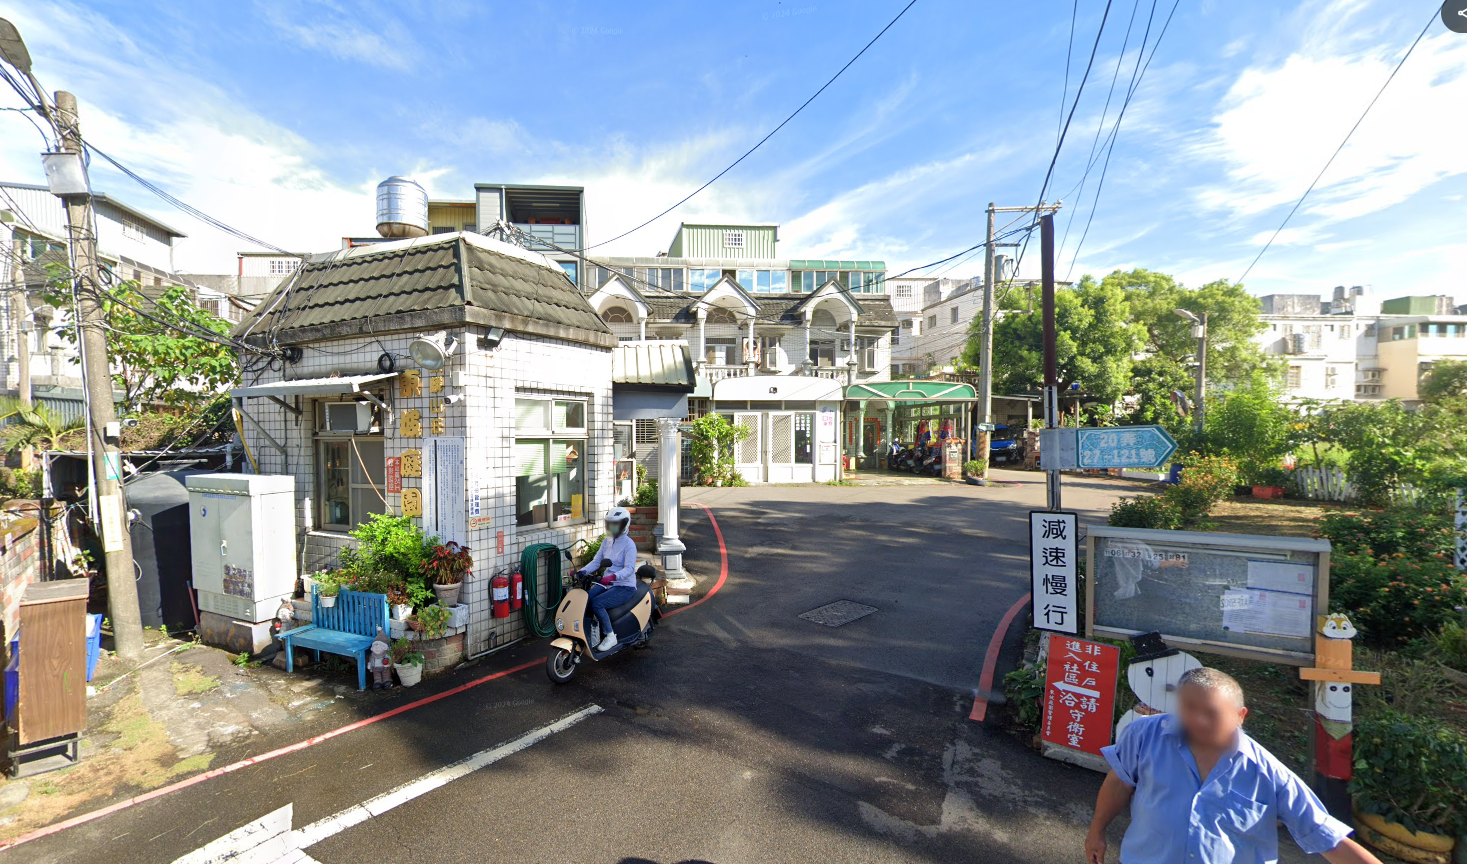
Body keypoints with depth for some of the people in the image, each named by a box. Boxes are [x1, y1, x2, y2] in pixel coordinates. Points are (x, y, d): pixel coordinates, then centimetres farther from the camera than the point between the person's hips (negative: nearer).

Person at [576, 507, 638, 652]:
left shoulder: (629, 544, -13)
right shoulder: (606, 542, 10)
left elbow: (629, 568, -23)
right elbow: (596, 562, 7)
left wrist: (613, 576, -40)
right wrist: (581, 571, -11)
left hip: (624, 587, -7)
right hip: (606, 584, 7)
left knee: (596, 603, -27)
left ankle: (610, 636, -12)